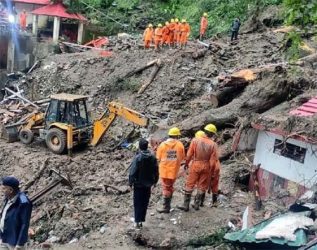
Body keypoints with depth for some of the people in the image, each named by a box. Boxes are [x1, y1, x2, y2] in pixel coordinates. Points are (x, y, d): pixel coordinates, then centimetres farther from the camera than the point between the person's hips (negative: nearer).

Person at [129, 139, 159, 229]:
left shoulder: (137, 158, -18)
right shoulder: (153, 158, -5)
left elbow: (133, 172, -16)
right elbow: (156, 171, 3)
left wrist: (130, 182, -4)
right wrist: (155, 181, 16)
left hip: (138, 184, -4)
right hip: (148, 184, 4)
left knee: (137, 203, 6)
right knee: (145, 202, 14)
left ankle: (137, 221, 7)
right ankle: (141, 220, 20)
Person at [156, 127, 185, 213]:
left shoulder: (163, 144, -8)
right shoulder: (180, 145, -7)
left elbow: (158, 158, -4)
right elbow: (182, 158, 1)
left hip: (164, 170, -1)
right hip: (174, 170, 2)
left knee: (166, 188, 7)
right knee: (170, 187, 17)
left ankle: (166, 207, 9)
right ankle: (167, 205, 27)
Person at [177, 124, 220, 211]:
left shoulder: (195, 140, -9)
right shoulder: (213, 144, -9)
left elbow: (189, 154, -5)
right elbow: (213, 160, -8)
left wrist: (186, 163, 10)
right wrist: (212, 171, 3)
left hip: (195, 165, 0)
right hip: (206, 167, 1)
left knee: (189, 185, 8)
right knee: (202, 186, 14)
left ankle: (186, 205, 10)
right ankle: (197, 204, 22)